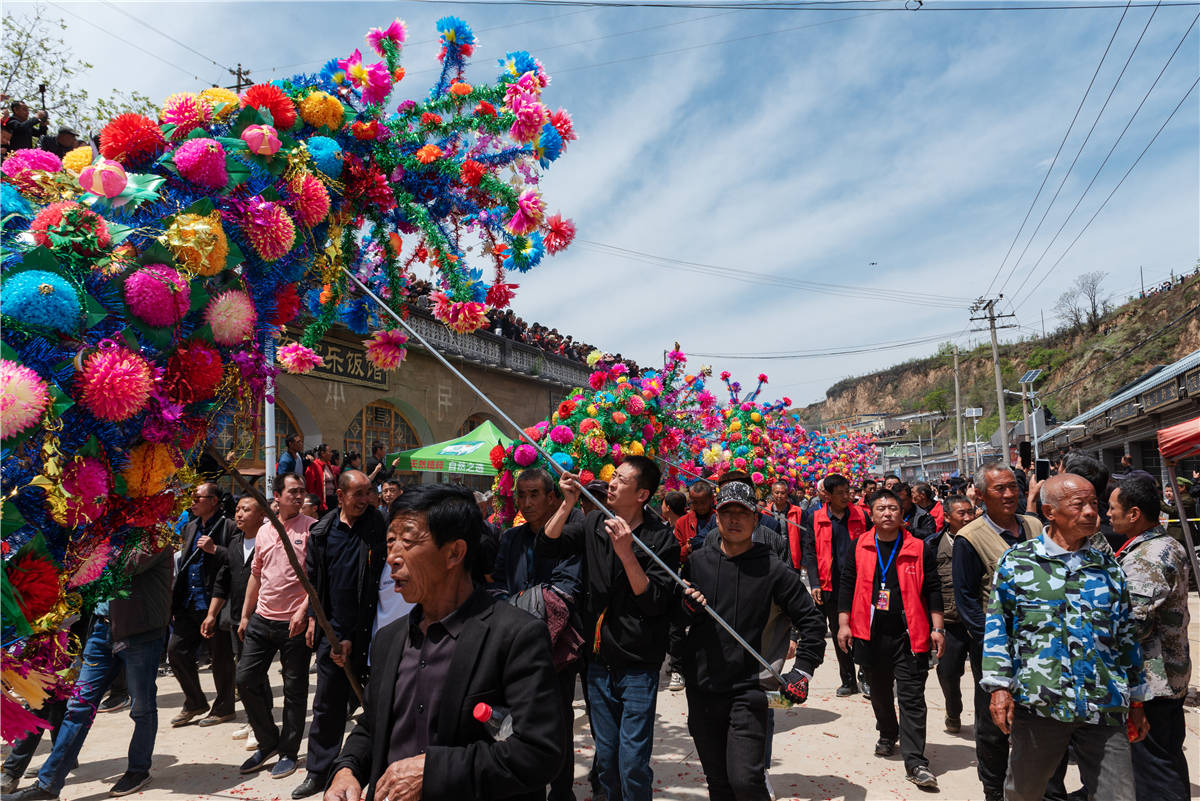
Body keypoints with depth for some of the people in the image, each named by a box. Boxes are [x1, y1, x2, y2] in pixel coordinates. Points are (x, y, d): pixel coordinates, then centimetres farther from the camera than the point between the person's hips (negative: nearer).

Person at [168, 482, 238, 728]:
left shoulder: (229, 527, -10)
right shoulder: (190, 528, 15)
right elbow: (183, 564, 23)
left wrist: (214, 549, -23)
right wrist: (176, 601, 19)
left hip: (215, 604, -7)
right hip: (189, 605, 8)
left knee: (221, 658, 3)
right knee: (176, 650, 6)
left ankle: (223, 707, 20)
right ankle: (195, 703, 23)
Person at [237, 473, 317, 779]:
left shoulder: (311, 528, -7)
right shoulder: (264, 531, 10)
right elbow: (256, 575, 18)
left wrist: (303, 610, -19)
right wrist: (245, 616, 17)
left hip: (295, 622, -5)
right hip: (262, 620, 6)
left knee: (294, 689, 4)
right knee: (246, 679, 6)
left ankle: (288, 751, 19)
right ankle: (268, 742, 24)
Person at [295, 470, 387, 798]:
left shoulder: (377, 527, -5)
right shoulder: (321, 532, 3)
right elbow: (313, 577, 13)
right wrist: (313, 616, 9)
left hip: (365, 629, -3)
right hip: (331, 628, 3)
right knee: (327, 703, 11)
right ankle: (318, 771, 24)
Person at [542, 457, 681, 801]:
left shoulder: (661, 539, -12)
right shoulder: (595, 523, 4)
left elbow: (655, 602, -17)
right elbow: (548, 544, -1)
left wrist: (626, 553, -26)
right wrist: (567, 504, -13)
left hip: (637, 668, -5)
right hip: (599, 662, 5)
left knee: (633, 766, 0)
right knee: (606, 759, 17)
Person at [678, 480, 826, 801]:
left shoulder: (773, 568, -4)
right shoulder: (697, 562, 4)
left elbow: (813, 622, 1)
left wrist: (802, 672, -7)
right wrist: (688, 608, -10)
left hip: (748, 690, -3)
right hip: (702, 689, 3)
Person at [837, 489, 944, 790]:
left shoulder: (919, 549, -1)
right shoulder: (859, 547, 2)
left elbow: (932, 590, 2)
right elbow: (847, 586, 6)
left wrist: (937, 628, -3)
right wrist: (844, 623, 2)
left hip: (909, 635, -2)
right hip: (870, 633, 2)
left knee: (912, 698, -3)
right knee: (879, 693, 18)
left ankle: (915, 762, 1)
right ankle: (888, 736, 41)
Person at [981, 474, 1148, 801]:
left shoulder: (1109, 568, 11)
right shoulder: (1017, 561, 1)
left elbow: (1126, 635, 17)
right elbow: (997, 625, 0)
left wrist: (1136, 700, 17)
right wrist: (999, 686, -8)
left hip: (1104, 709, 3)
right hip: (1038, 701, -2)